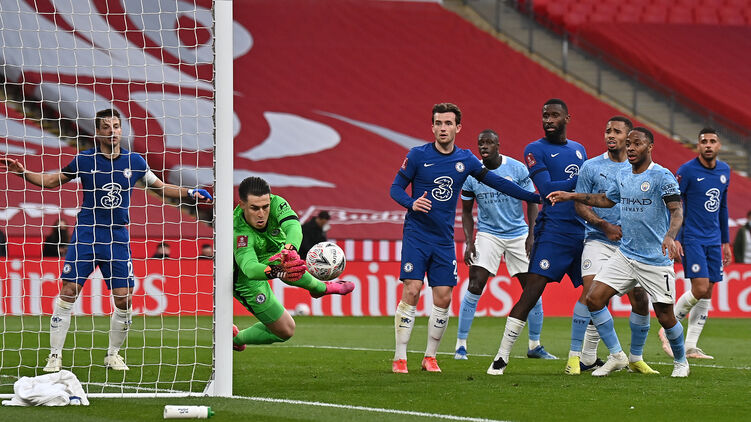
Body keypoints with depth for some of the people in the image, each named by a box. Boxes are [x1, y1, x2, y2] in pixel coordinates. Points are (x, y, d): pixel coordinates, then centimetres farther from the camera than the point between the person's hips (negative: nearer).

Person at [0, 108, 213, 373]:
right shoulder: (84, 160, 0)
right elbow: (52, 181, 11)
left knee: (124, 299, -1)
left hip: (118, 239, 2)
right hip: (85, 235, -2)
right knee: (68, 292, -9)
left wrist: (189, 193, 5)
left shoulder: (134, 162, 5)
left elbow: (160, 187, 17)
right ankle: (55, 356, 0)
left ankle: (113, 355, 18)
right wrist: (24, 173, -3)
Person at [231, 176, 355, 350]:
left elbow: (293, 226, -48)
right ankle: (235, 338, 19)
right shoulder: (240, 233, -43)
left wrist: (289, 250, -70)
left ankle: (320, 287, 18)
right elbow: (249, 268, -56)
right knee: (285, 331, -4)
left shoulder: (275, 203, -30)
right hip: (249, 283, -8)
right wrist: (276, 271, -77)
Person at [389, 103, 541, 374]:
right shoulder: (418, 155, -4)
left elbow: (496, 182, 12)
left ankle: (430, 357, 13)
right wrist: (412, 203, -22)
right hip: (417, 235, -3)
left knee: (443, 298, -2)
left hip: (444, 239, 3)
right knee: (411, 292, -13)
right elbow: (396, 188, 0)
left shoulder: (465, 160, 5)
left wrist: (536, 197, 10)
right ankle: (399, 358, -6)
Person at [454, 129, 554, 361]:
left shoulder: (517, 169, -9)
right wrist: (469, 241, -6)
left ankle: (535, 346, 14)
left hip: (518, 235, 0)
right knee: (475, 287, -14)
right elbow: (466, 212, 5)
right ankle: (460, 345, -6)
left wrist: (531, 236, -11)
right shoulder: (471, 174, -5)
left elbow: (532, 203, -2)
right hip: (488, 234, 0)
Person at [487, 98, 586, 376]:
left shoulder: (579, 150, 18)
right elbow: (546, 189, -13)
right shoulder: (536, 150, -1)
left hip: (583, 232, 6)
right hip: (554, 230, -6)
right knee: (531, 292, -14)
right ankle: (501, 358, -13)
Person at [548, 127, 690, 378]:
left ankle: (681, 361, 24)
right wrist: (572, 196, 26)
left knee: (665, 316, -2)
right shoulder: (622, 176, 9)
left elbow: (677, 210, -23)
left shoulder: (662, 176, -13)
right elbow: (607, 199, 29)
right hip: (625, 255, 6)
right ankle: (617, 356, 6)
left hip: (656, 260, -6)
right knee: (594, 298, -5)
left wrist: (670, 236, -42)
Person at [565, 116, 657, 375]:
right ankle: (576, 356, -15)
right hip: (598, 240, -3)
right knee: (591, 292, -19)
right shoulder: (591, 167, 3)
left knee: (641, 300, -1)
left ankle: (636, 359, 16)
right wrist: (604, 225, -13)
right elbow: (580, 205, 1)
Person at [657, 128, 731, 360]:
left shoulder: (724, 171, 10)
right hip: (692, 239, -6)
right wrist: (673, 239, -15)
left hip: (713, 241, 6)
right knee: (700, 288, -16)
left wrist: (726, 241, 19)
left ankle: (690, 346, 6)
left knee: (707, 294, 2)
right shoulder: (687, 171, -10)